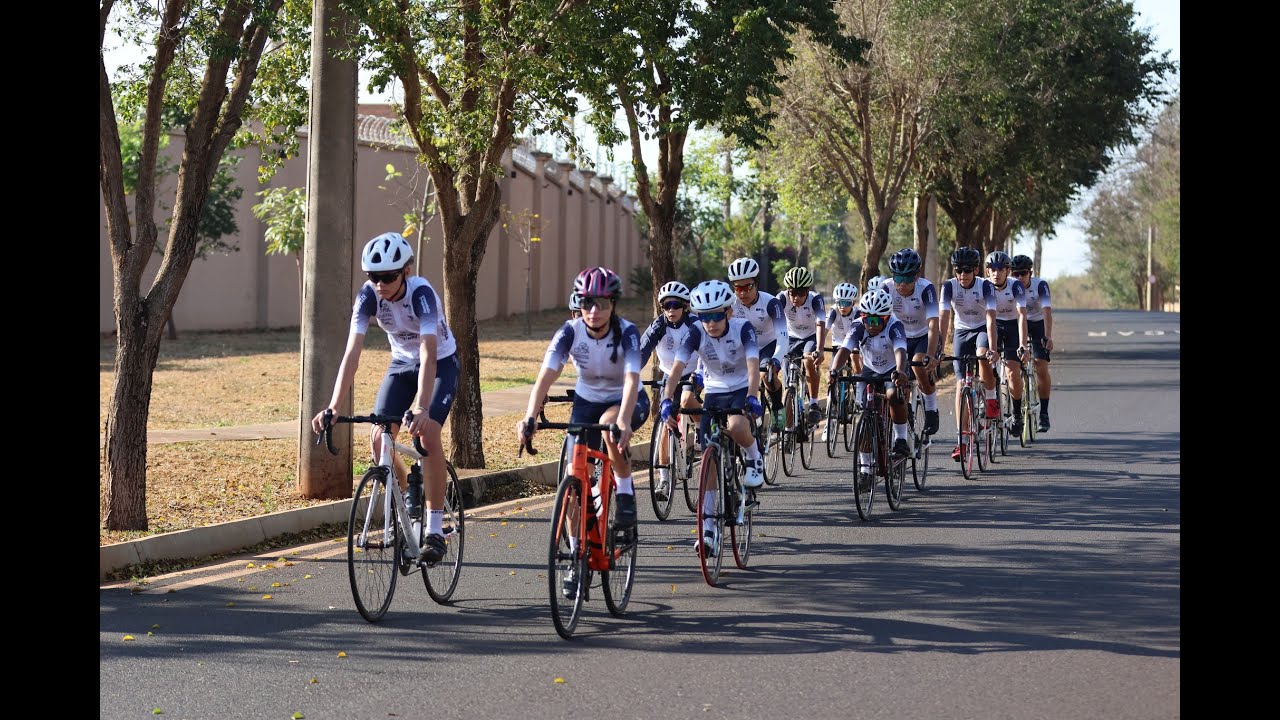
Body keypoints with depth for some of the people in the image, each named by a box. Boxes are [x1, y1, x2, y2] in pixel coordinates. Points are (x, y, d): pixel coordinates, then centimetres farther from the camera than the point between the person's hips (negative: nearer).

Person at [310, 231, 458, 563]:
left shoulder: (421, 293, -33)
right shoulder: (368, 294, -22)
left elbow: (428, 355, -42)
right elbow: (352, 353, -27)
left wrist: (421, 408, -55)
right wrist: (332, 408, -38)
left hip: (441, 364, -4)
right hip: (402, 363, 4)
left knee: (428, 433, -25)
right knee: (380, 438, -12)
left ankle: (435, 530, -18)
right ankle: (409, 492, 18)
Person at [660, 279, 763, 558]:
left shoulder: (743, 329, -20)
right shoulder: (696, 333, -17)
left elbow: (753, 365, -31)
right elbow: (676, 368, -25)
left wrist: (752, 397, -47)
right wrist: (667, 401, -40)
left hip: (742, 390, -2)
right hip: (714, 392, 2)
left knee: (735, 426, -37)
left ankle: (755, 459, -2)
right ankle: (708, 529, -3)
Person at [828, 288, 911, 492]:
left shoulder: (894, 326, -30)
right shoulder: (859, 327, -24)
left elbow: (900, 350, -47)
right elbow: (844, 349, -38)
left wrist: (900, 372, -68)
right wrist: (833, 370, -57)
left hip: (893, 370, -2)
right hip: (870, 371, 3)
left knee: (894, 395, -35)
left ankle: (901, 438, -14)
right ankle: (865, 467, -1)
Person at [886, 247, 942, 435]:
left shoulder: (926, 289, -28)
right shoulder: (887, 289, -22)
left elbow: (933, 325, -37)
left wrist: (931, 355, -51)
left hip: (925, 337, -3)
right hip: (902, 338, 3)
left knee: (919, 365, -30)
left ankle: (931, 411, -10)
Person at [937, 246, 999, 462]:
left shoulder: (985, 286, -23)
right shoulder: (949, 286, -19)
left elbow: (990, 318, -33)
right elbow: (943, 318, -27)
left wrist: (992, 348, -45)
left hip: (983, 329, -2)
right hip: (962, 331, 2)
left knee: (982, 356, -36)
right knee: (961, 383, -9)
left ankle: (991, 399, -8)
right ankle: (961, 440, -8)